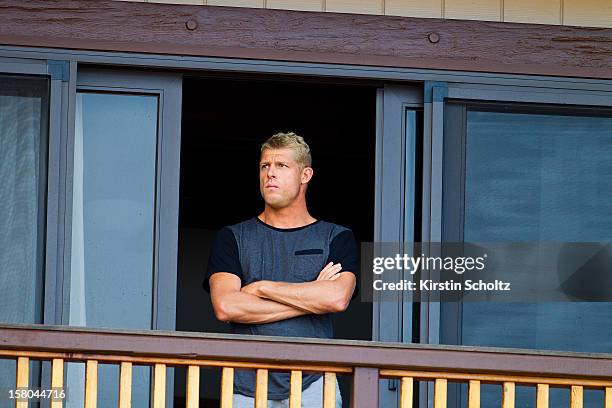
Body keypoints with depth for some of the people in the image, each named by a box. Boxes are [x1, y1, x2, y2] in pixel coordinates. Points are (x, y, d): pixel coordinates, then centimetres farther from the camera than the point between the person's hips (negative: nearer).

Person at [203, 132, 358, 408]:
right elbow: (225, 307, -5)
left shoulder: (336, 238, 10)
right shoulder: (232, 238, 12)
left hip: (313, 386, 0)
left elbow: (337, 299, -9)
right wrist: (310, 296, -3)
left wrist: (262, 288, -3)